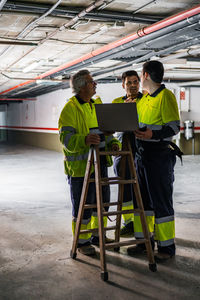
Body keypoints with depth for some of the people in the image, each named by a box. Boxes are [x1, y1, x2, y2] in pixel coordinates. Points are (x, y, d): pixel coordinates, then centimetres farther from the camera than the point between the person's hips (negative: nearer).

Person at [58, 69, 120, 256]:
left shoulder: (97, 105, 13)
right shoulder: (70, 108, -11)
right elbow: (66, 138, -20)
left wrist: (112, 142, -1)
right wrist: (85, 140, -38)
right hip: (80, 165, -7)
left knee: (102, 200, 15)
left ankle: (97, 236, 33)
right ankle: (82, 241, 18)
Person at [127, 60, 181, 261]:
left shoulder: (166, 96, -10)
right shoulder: (144, 98, 16)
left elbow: (175, 127, -16)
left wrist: (153, 135, -28)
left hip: (160, 156, -9)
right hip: (142, 155, 9)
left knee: (161, 201, -1)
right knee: (143, 199, 14)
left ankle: (167, 246, 11)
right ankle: (144, 239, 26)